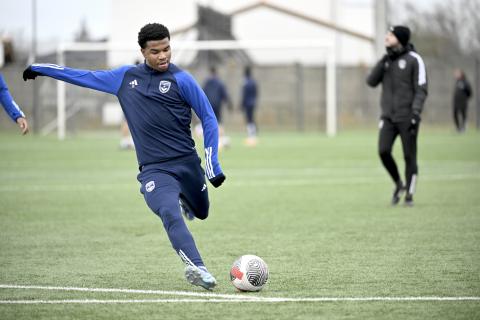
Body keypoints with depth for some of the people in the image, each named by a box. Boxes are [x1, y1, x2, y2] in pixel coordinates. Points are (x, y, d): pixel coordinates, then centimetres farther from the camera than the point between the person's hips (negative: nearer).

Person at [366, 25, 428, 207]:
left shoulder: (414, 60, -5)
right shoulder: (388, 60, 11)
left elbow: (421, 90, -9)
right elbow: (372, 81, 3)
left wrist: (415, 113, -19)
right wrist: (382, 63, -9)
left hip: (407, 117, -4)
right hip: (388, 116, 4)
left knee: (410, 156, -1)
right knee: (383, 151, -11)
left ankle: (409, 195, 9)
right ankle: (398, 184, 10)